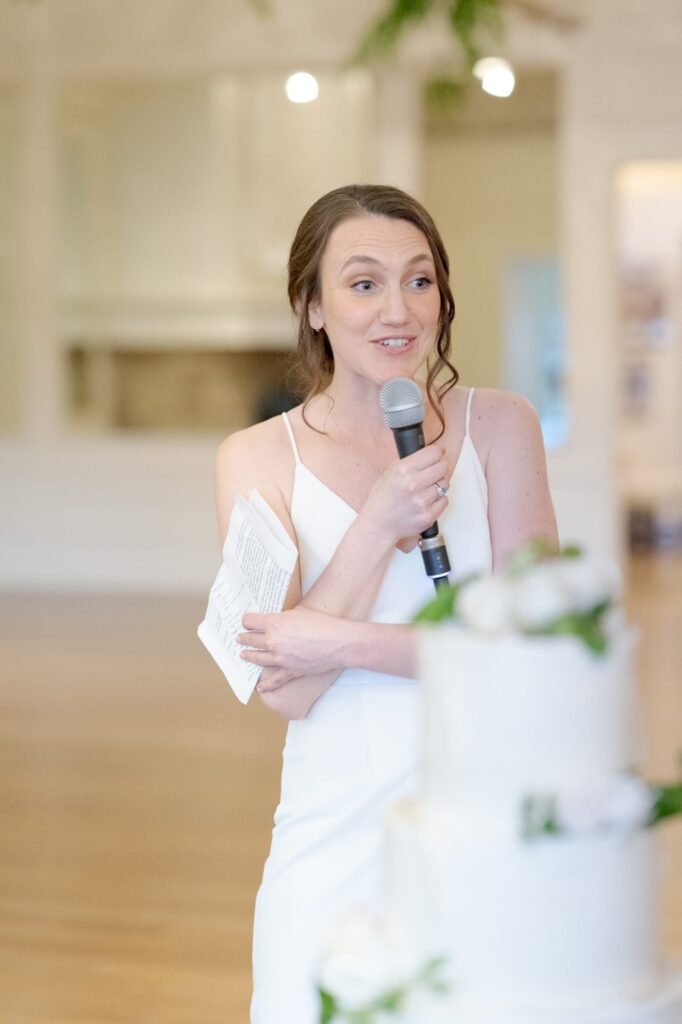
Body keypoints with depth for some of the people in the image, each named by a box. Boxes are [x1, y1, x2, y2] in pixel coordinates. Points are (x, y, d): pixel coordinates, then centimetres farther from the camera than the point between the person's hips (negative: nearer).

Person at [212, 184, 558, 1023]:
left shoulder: (499, 426, -1)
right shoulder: (258, 458, -2)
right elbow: (285, 690, -9)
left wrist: (345, 644, -15)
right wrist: (378, 526, -19)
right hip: (337, 836, 0)